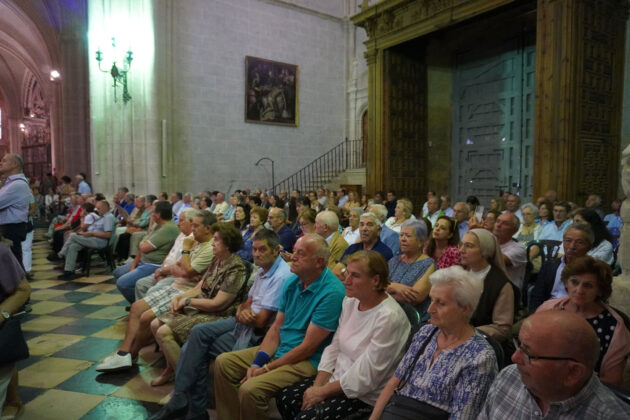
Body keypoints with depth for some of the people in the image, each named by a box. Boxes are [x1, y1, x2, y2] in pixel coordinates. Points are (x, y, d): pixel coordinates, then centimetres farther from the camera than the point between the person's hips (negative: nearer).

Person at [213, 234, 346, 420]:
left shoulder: (331, 292, -23)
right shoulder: (292, 282, 3)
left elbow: (308, 347, -21)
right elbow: (276, 328, 5)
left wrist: (267, 368, -15)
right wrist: (257, 362, -8)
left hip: (307, 360, -8)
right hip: (279, 348, 8)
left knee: (250, 389, -25)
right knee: (223, 362, 4)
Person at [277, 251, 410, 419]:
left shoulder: (389, 317, -25)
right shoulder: (350, 301, 0)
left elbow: (365, 377, -21)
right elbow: (334, 347, 4)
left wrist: (323, 392, -14)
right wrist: (317, 385, -7)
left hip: (366, 396, -7)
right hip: (338, 378, 7)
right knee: (284, 398, -2)